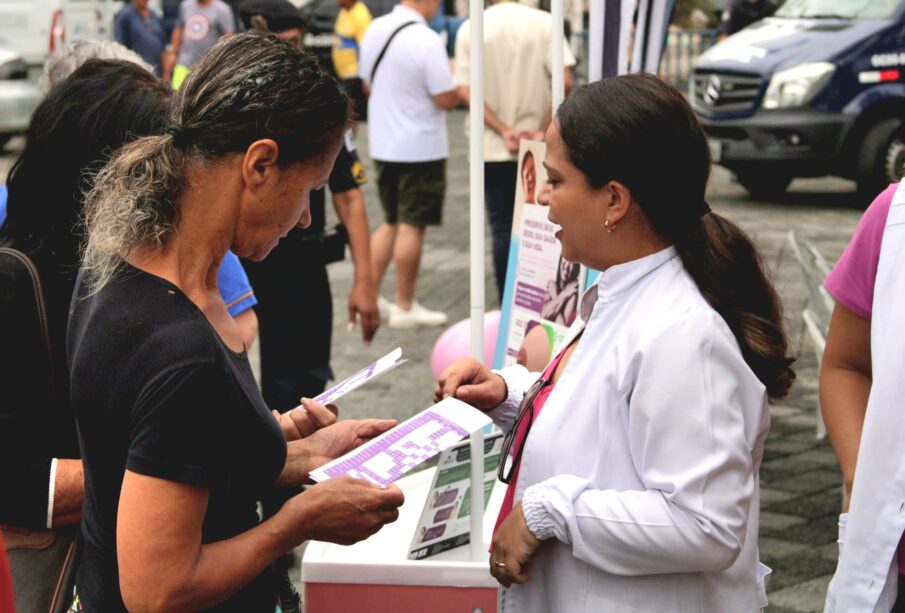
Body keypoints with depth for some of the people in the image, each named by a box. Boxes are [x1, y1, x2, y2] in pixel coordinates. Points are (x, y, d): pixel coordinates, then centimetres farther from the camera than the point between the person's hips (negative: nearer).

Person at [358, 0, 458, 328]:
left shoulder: (375, 30, 4)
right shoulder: (426, 40, -20)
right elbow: (447, 98, -17)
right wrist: (452, 75, 2)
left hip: (382, 143, 7)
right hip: (420, 147, -7)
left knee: (391, 222, 18)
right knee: (412, 226, 2)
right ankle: (404, 307, 9)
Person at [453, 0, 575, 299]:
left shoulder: (470, 29, -1)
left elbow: (465, 91, -8)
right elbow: (564, 82, -12)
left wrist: (504, 131, -11)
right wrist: (544, 130, -8)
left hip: (491, 148, 0)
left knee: (502, 229, 4)